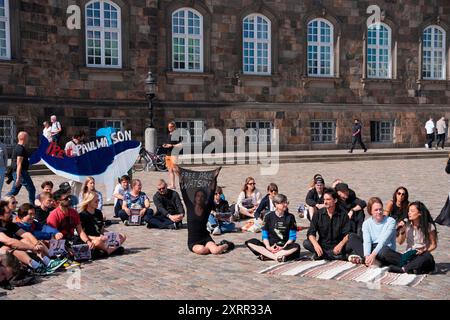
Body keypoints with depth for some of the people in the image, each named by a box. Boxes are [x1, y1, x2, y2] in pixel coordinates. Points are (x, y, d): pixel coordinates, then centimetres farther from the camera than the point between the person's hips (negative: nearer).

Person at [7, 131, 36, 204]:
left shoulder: (18, 148, 15)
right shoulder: (21, 149, -17)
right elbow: (19, 164, -22)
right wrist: (18, 178, -24)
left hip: (16, 173, 10)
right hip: (21, 173, -10)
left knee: (14, 191, 14)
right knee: (31, 189, -1)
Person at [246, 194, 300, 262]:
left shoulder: (290, 217, 5)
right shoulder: (269, 216, 6)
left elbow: (292, 237, 1)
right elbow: (265, 236, 4)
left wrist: (283, 248, -15)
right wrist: (268, 247, -15)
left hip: (284, 247, 0)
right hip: (270, 246, 0)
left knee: (296, 247, -34)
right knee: (250, 242, -23)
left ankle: (266, 255, -34)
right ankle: (276, 257, -35)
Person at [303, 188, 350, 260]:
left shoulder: (343, 214, -3)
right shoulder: (318, 214, 1)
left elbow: (347, 234, -6)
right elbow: (311, 233, -5)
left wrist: (341, 244, -27)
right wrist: (315, 244, -25)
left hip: (336, 247, -3)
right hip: (322, 246, 3)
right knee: (306, 243, -24)